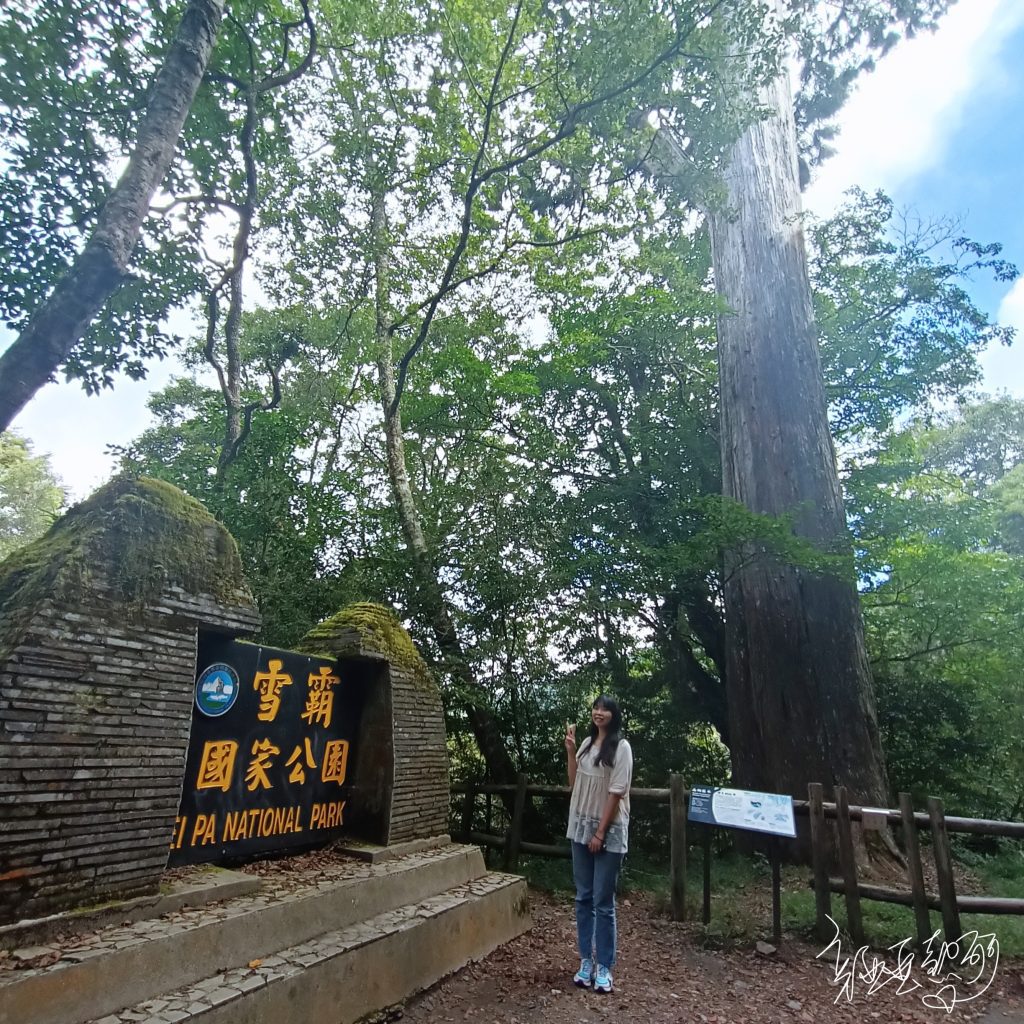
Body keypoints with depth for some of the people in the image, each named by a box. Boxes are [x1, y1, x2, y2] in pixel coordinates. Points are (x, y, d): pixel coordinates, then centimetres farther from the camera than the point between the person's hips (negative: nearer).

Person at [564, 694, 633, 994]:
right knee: (584, 898, 13)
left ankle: (604, 967, 17)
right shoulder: (587, 743, 6)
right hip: (581, 828, 6)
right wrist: (570, 751, -1)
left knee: (603, 902, 3)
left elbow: (616, 794, -14)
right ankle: (586, 961, 25)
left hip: (609, 832, -6)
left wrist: (601, 833, -14)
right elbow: (574, 784, 9)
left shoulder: (621, 747, -12)